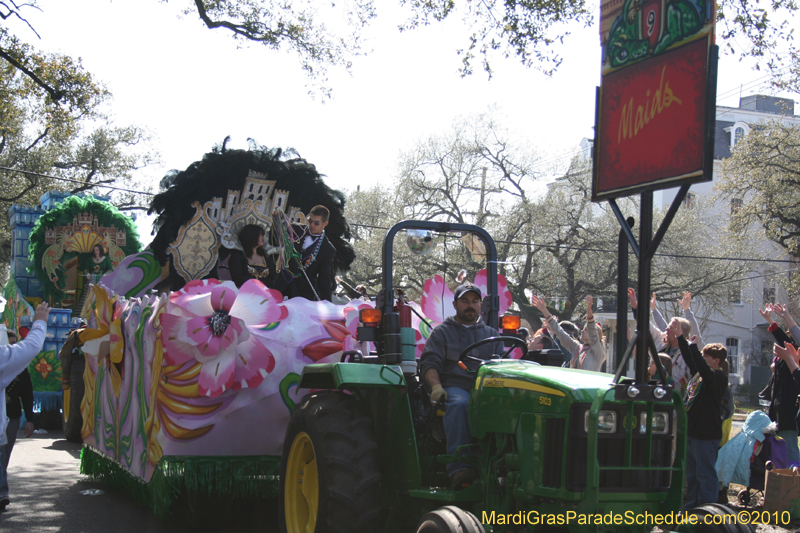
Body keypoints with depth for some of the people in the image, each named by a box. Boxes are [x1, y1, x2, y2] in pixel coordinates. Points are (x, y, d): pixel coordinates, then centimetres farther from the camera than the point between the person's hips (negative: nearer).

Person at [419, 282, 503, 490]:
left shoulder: (492, 334, 28)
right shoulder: (442, 332, 19)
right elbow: (429, 363, 6)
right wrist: (436, 386, -15)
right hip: (454, 386, -2)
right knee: (458, 404, -40)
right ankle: (458, 468, -46)